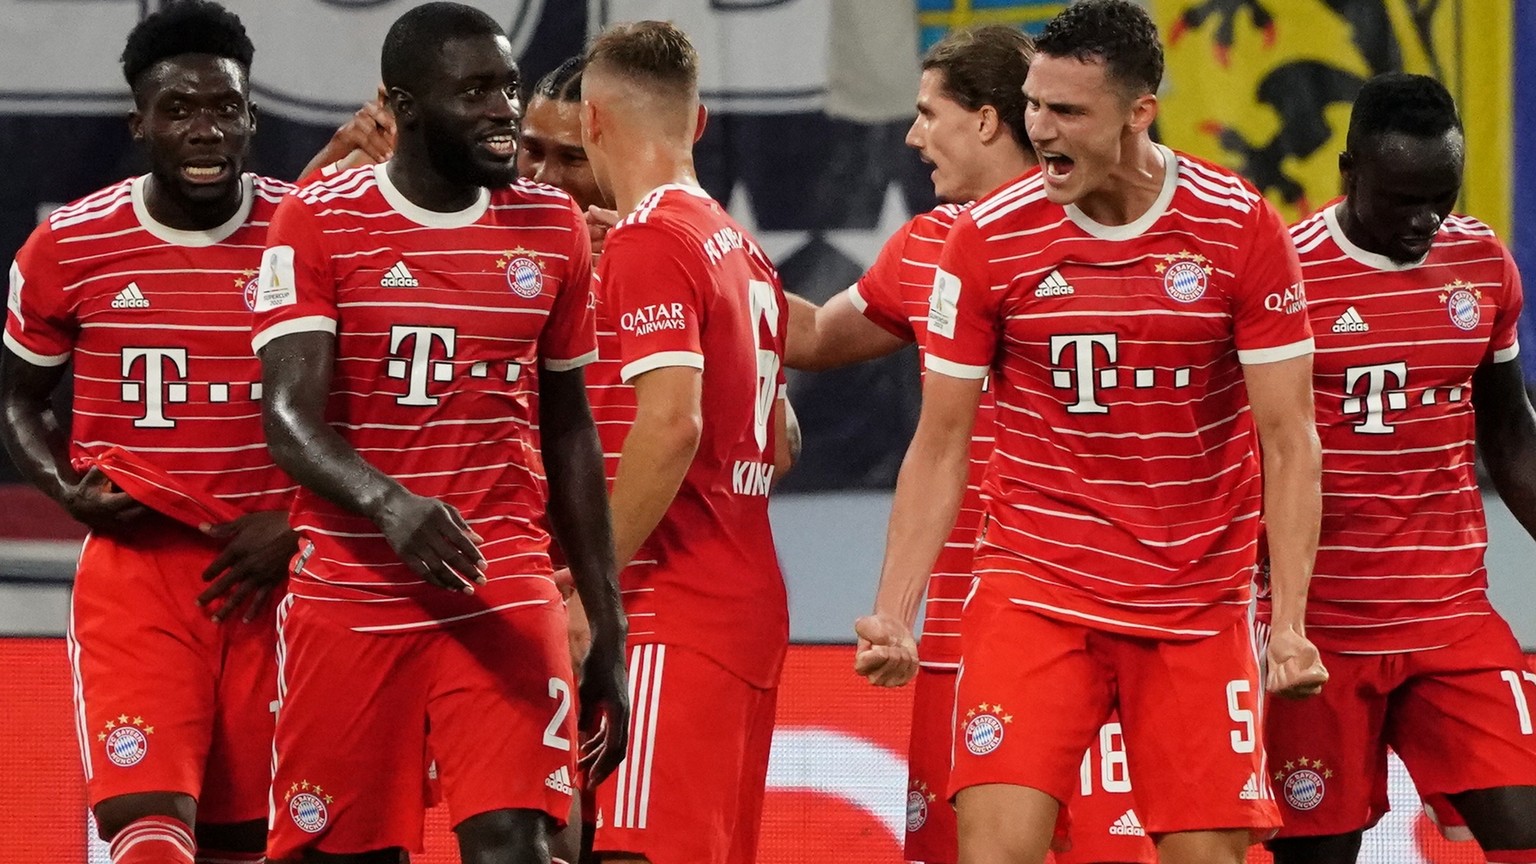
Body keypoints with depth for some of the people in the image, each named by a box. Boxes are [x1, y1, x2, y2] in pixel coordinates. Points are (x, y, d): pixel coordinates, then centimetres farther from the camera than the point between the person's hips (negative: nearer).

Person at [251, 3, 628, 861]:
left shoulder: (551, 228, 8)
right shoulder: (319, 224, -3)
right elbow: (291, 417, -14)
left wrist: (609, 632, 13)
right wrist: (389, 503, -35)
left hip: (504, 598, 1)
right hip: (348, 594, -1)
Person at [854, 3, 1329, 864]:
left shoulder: (1241, 228, -6)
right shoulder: (990, 236, -4)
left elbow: (1289, 442, -4)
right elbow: (940, 446, 2)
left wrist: (1290, 624, -13)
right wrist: (894, 617, -7)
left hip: (1199, 606, 0)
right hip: (1033, 590, 0)